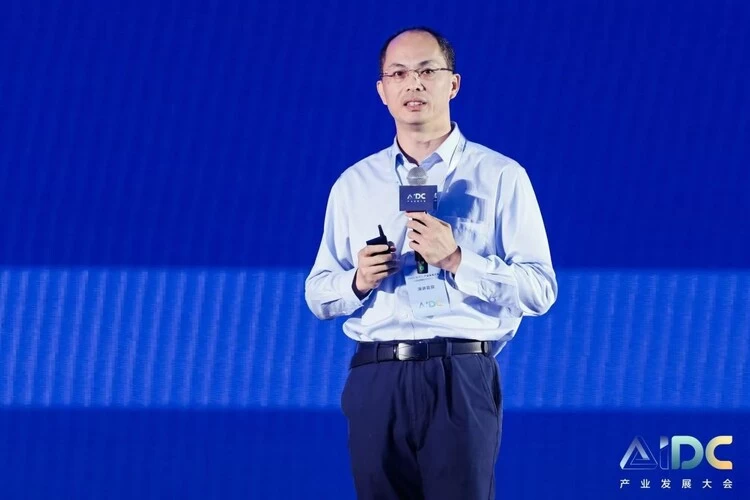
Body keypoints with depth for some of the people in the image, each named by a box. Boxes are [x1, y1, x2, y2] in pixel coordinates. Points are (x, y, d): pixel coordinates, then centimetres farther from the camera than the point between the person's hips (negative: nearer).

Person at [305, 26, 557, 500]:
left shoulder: (501, 177, 3)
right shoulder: (353, 185, 14)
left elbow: (539, 290, -3)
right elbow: (318, 295, 15)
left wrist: (457, 261, -15)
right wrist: (357, 282, -6)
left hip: (463, 379, -3)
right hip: (376, 383, 3)